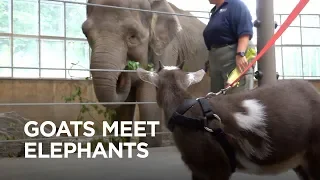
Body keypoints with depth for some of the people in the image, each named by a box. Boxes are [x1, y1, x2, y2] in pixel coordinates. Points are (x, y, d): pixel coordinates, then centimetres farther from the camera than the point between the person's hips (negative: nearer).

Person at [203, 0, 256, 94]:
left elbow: (245, 32, -16)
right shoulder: (215, 11, 23)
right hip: (216, 60, 9)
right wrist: (210, 61, 24)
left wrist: (240, 54, -26)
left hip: (234, 57, -9)